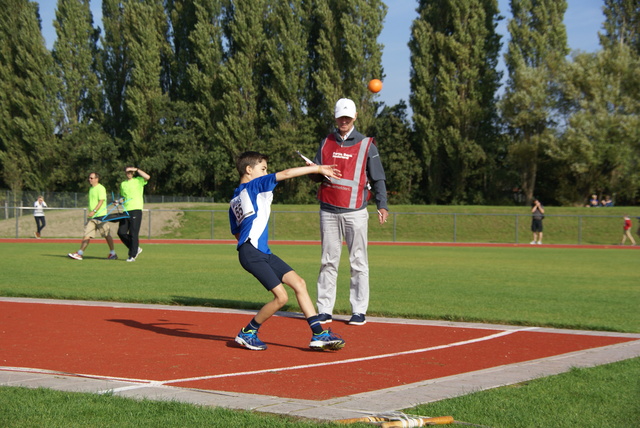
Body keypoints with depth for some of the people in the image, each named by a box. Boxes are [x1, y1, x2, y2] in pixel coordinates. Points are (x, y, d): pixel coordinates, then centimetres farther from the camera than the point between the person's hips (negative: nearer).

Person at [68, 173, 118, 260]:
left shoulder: (100, 188, -9)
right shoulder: (91, 189, 18)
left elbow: (101, 201, -18)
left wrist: (94, 211, -26)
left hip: (101, 215, -8)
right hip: (92, 217, 8)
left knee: (107, 235, 1)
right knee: (86, 235, -1)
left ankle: (113, 254, 11)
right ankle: (80, 254, -5)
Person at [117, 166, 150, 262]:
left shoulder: (138, 181, 1)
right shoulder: (123, 184, 18)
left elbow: (147, 177, -19)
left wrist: (136, 169, -15)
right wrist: (120, 201, 5)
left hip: (136, 209, -6)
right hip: (126, 210, 6)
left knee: (133, 233, -8)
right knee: (121, 232, -1)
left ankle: (132, 255, 0)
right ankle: (136, 249, 16)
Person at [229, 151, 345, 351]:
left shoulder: (234, 201, 22)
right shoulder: (254, 186, -2)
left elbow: (237, 233, 24)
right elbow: (286, 174, -8)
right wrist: (318, 168, -5)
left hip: (263, 252, 10)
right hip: (252, 253, -10)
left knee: (299, 283, 3)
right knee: (281, 297, -14)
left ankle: (319, 334, 0)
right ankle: (247, 333, 5)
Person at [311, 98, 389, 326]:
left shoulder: (366, 145, 3)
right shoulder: (326, 142, 13)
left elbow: (378, 178, 2)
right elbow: (316, 174, 14)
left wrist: (382, 205, -10)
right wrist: (319, 172, -10)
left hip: (355, 211, -3)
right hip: (328, 211, 3)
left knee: (358, 262, -2)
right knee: (328, 262, 5)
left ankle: (359, 311, 2)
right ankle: (324, 310, 8)